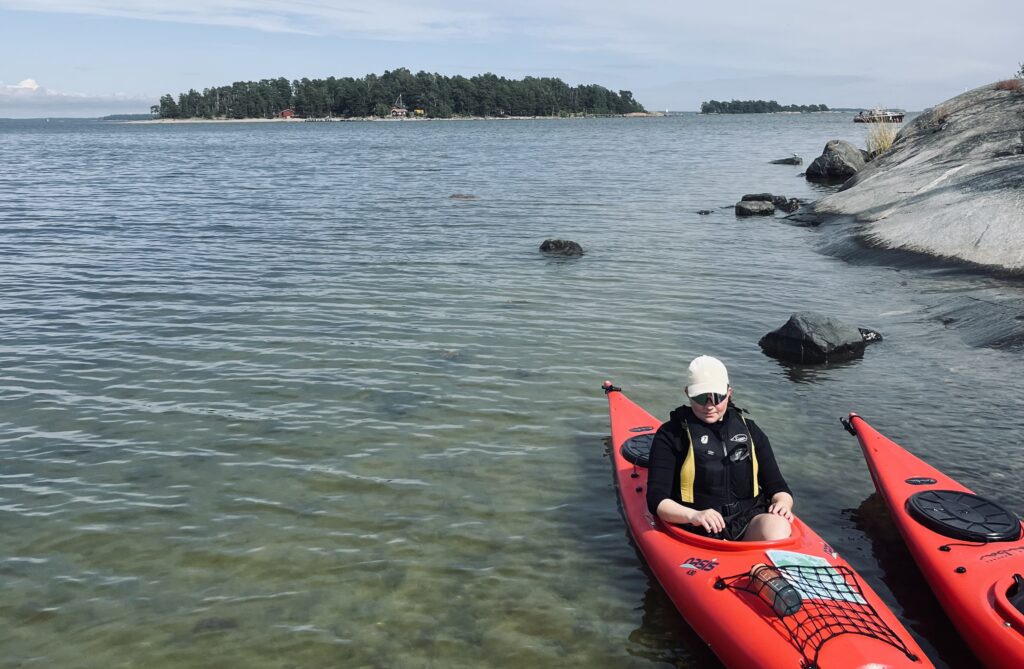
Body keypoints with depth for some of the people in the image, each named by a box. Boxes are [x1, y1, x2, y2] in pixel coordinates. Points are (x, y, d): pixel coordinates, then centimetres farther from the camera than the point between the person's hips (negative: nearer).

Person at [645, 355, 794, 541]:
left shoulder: (749, 430, 15)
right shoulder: (671, 434, 3)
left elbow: (777, 486, 16)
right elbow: (657, 499, -4)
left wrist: (782, 503, -9)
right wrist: (693, 515, -24)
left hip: (749, 523, 4)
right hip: (698, 531, -4)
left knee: (778, 527, -32)